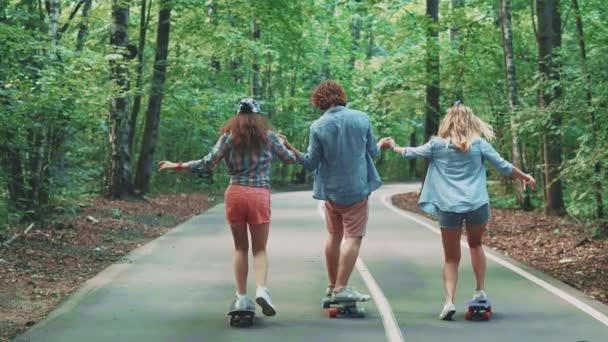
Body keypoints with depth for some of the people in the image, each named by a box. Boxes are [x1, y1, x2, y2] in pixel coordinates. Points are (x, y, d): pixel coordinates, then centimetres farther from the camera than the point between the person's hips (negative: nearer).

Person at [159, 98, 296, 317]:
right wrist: (284, 145, 34)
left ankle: (241, 297, 11)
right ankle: (262, 289, -18)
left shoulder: (229, 136, 2)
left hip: (235, 193, 1)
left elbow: (207, 163, -1)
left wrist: (177, 166, 9)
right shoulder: (268, 136, 2)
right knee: (259, 249, 5)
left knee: (240, 247, 13)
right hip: (260, 195, -1)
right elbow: (289, 159, 13)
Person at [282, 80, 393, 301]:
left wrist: (290, 149, 1)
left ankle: (332, 285, 25)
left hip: (331, 189, 2)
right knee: (353, 236, -1)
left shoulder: (318, 127, -8)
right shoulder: (362, 119, -6)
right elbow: (372, 152, 5)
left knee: (334, 236, 17)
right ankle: (341, 288, -9)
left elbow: (311, 163, -7)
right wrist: (381, 146, 26)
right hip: (357, 189, -2)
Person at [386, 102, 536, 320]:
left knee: (451, 258, 7)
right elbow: (503, 166, 12)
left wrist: (395, 148, 40)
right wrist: (525, 177, 28)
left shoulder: (437, 145, 4)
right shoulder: (478, 144, 5)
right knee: (475, 245, 26)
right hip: (477, 205, 1)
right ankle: (481, 291, 23)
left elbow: (412, 153, 19)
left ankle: (449, 301, -8)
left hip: (449, 207, -1)